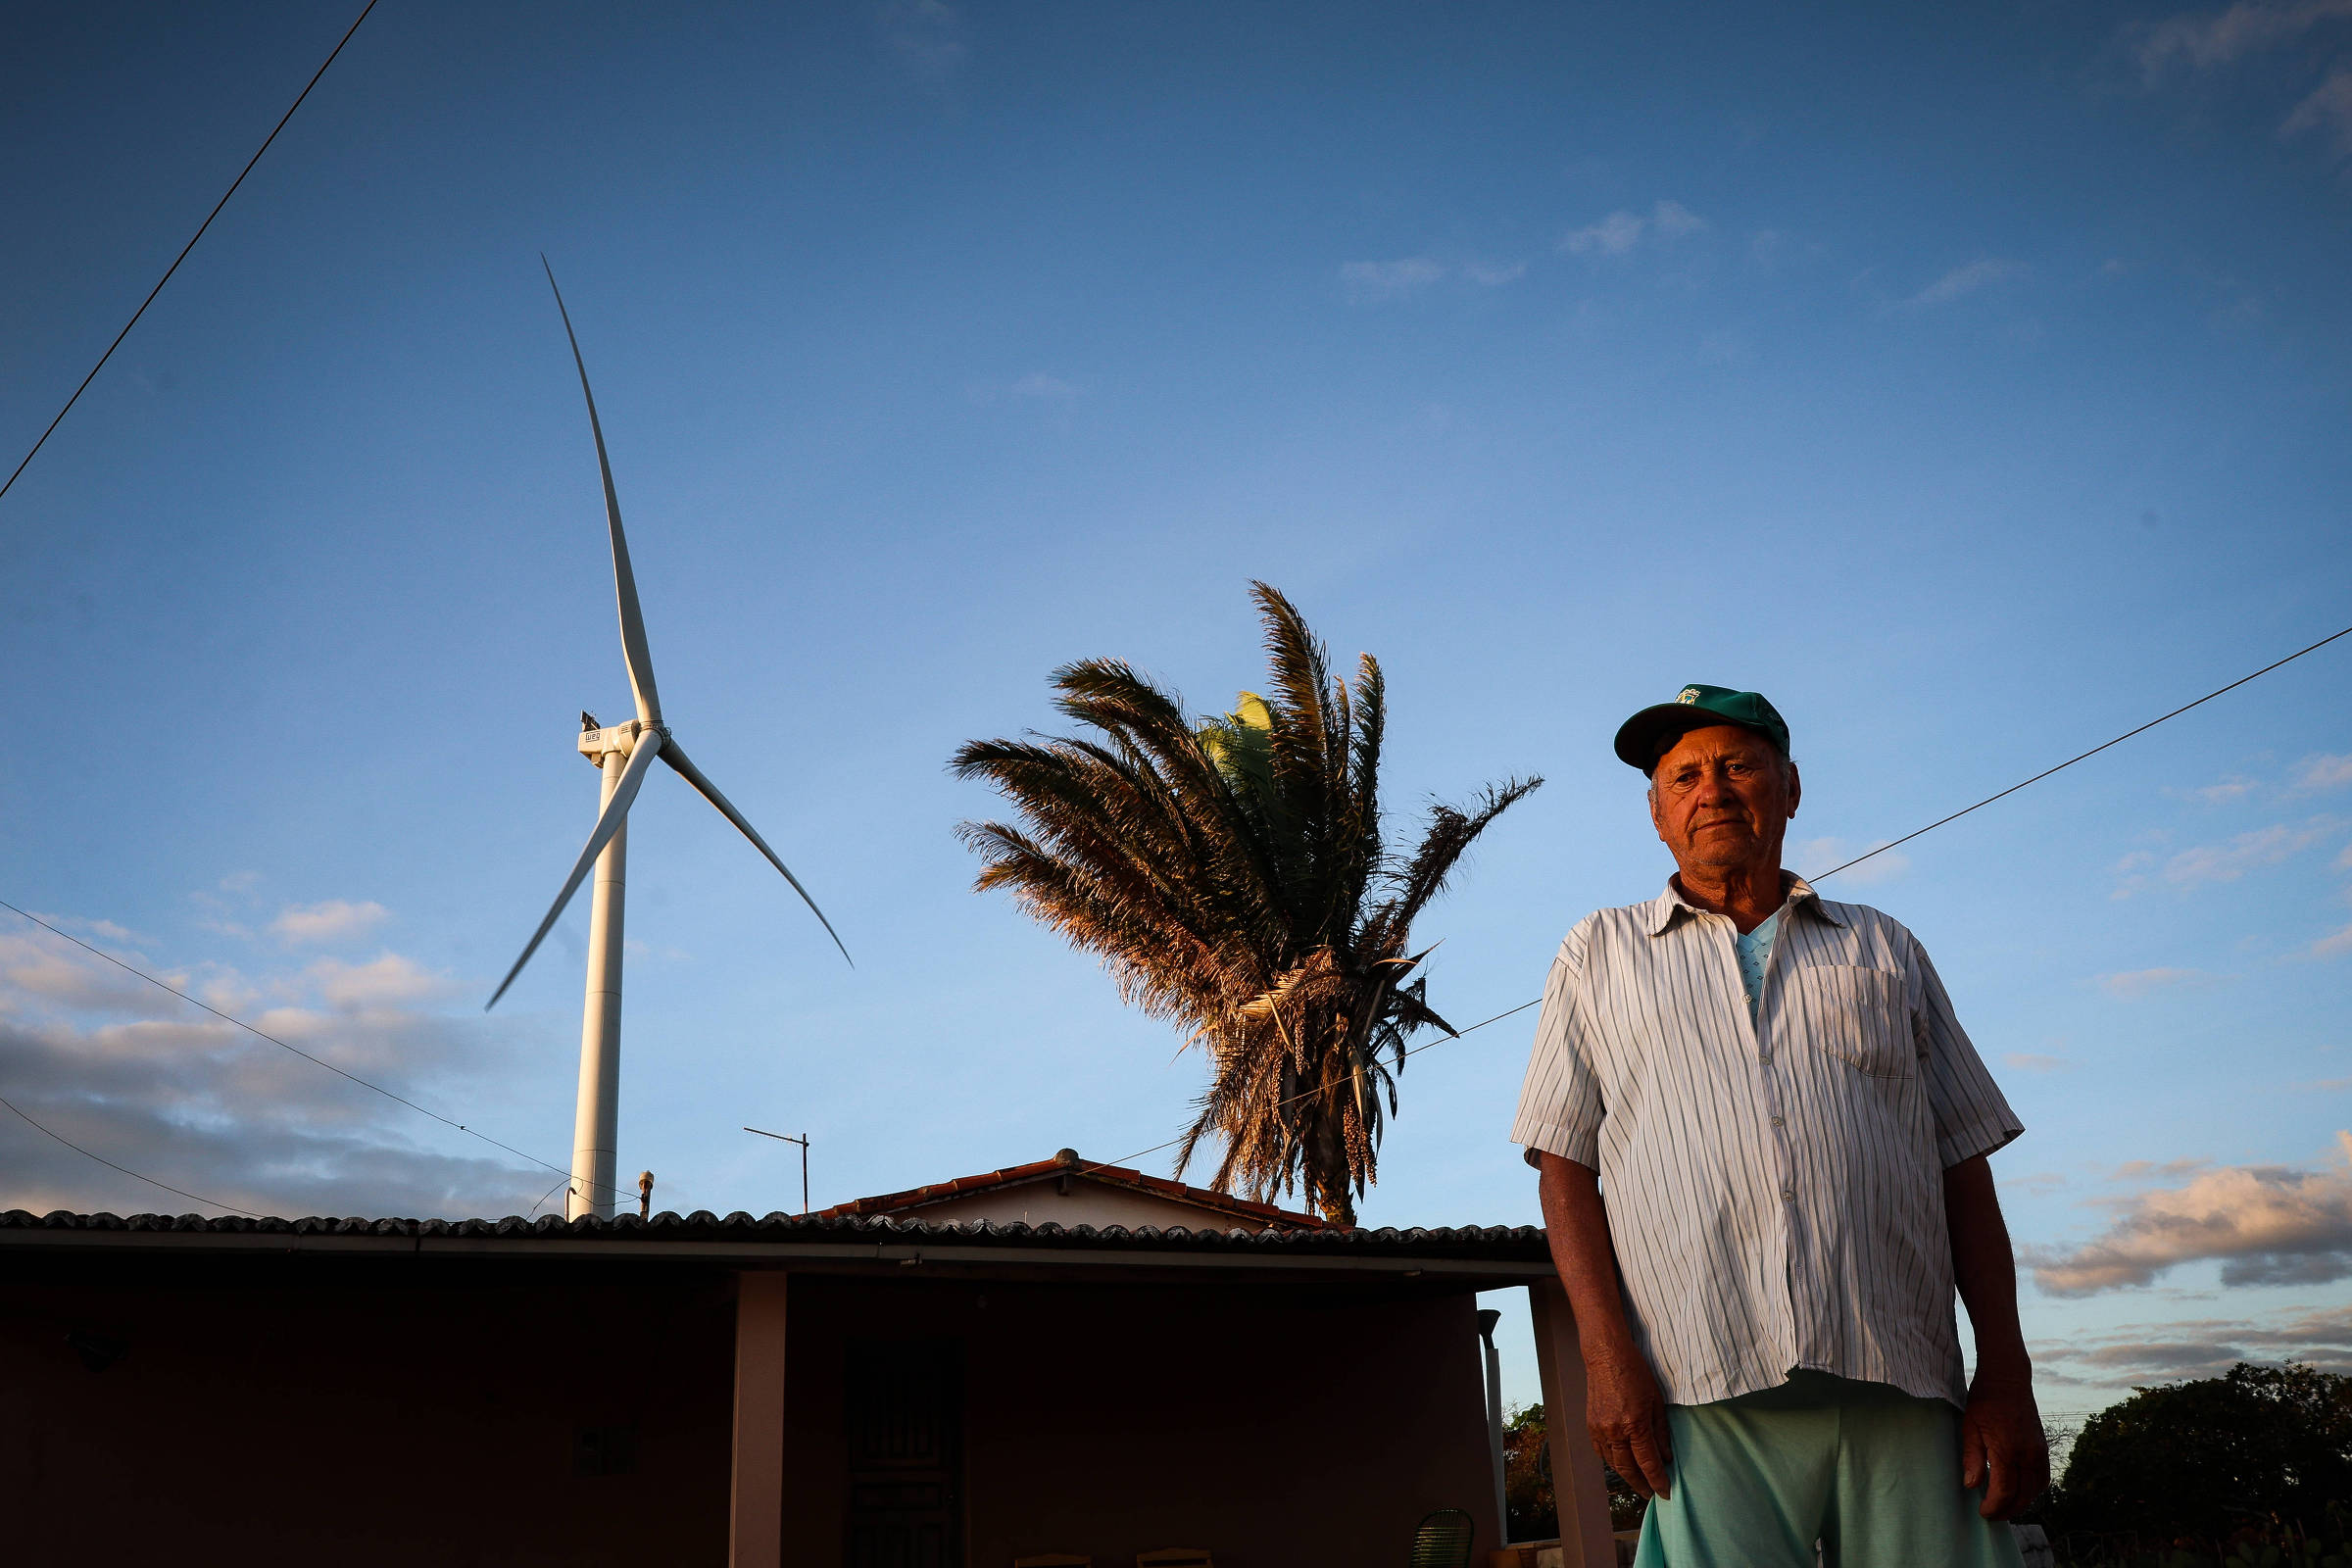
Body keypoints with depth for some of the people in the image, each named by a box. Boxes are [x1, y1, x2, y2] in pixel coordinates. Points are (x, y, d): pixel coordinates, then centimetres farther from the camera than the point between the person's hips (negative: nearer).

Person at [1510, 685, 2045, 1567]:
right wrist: (1608, 1357, -6)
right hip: (1707, 1395, -1)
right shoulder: (1600, 955, 15)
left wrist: (2006, 1373, 3)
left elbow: (1964, 1164, 14)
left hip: (1906, 1394, 2)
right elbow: (1565, 1164, 7)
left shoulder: (1884, 950, 19)